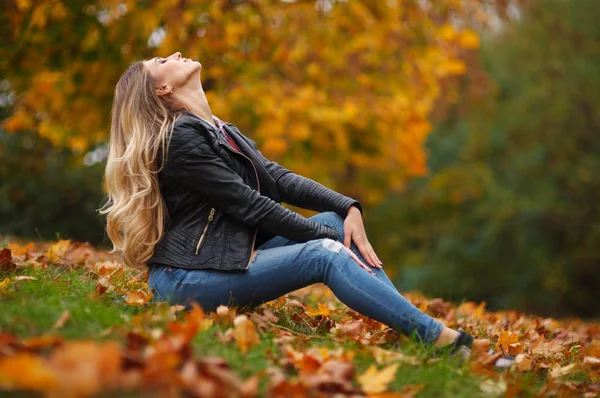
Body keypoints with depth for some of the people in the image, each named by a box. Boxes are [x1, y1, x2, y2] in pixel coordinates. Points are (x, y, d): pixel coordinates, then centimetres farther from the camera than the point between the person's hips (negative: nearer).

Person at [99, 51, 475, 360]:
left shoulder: (218, 131, 18)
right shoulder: (180, 138, -12)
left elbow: (278, 179, 8)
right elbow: (249, 204, -15)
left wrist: (348, 208, -7)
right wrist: (330, 237, -11)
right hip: (188, 280, -9)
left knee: (338, 221, -3)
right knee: (325, 253, -24)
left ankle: (412, 330, -13)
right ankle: (441, 340, -27)